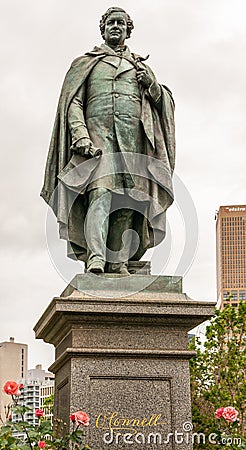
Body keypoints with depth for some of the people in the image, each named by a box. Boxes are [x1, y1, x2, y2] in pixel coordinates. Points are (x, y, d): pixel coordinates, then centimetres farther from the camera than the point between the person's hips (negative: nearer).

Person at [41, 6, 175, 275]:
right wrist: (80, 134, -9)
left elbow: (162, 101, 25)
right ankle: (96, 256, -34)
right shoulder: (85, 63, 21)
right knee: (100, 191, -22)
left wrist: (152, 85, 3)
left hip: (132, 138, 3)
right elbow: (73, 102, 9)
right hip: (97, 134, -3)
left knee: (127, 199, -10)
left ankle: (119, 260, -13)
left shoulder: (139, 66, 28)